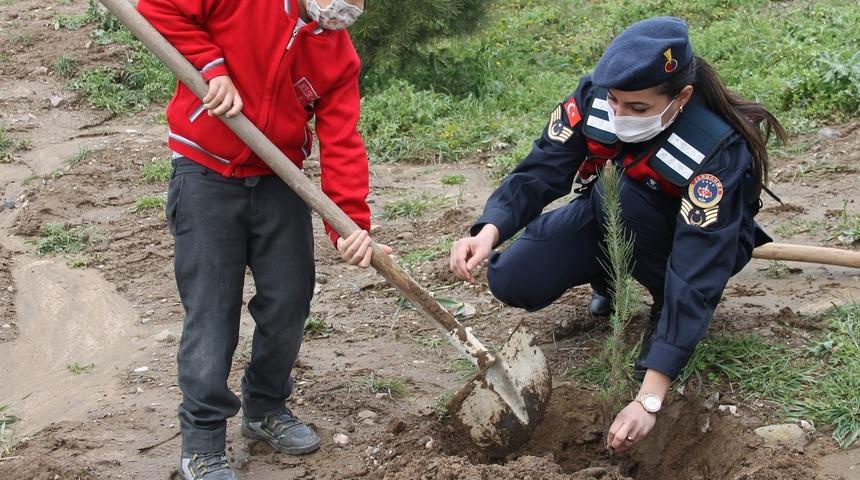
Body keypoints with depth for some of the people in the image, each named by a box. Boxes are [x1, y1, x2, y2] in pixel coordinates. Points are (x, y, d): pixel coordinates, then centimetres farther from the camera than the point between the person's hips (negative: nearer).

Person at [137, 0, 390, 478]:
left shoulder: (340, 54, -3)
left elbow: (342, 144, -8)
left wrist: (353, 225, -18)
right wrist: (213, 67, -23)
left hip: (279, 182, 5)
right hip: (207, 175, -5)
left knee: (289, 302, 10)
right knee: (211, 312, -3)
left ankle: (266, 410, 33)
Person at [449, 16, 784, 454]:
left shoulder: (718, 153, -38)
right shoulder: (593, 96, -26)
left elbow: (696, 275, -43)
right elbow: (539, 173, -25)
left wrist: (649, 398, -49)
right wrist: (489, 231, -49)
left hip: (696, 237, -4)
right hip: (610, 219, 4)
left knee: (622, 194, -35)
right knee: (511, 281, -14)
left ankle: (668, 309, -9)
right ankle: (611, 280, 15)